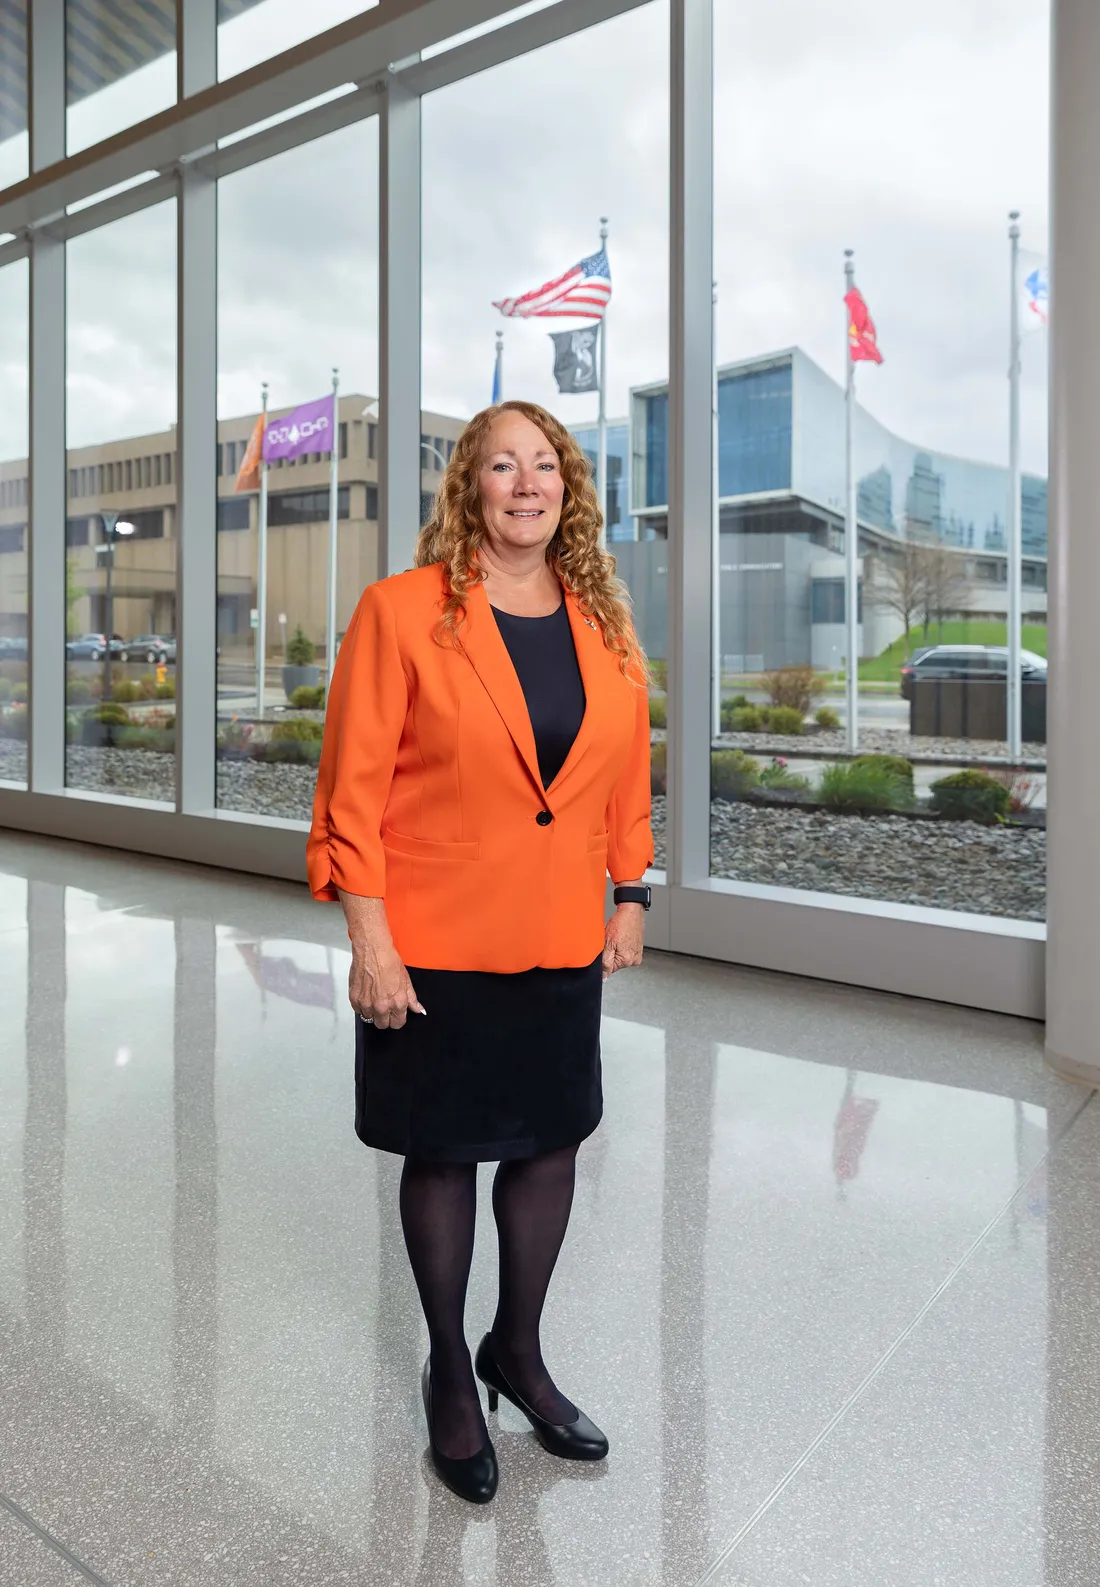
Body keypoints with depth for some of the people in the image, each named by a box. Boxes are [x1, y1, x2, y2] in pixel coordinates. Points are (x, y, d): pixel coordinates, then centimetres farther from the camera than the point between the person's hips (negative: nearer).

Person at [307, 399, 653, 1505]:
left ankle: (519, 1351, 40)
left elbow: (626, 772, 11)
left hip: (563, 939, 5)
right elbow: (353, 786, -11)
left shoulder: (605, 622, 4)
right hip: (437, 940, -4)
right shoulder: (400, 611, -10)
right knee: (442, 1152, 12)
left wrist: (629, 894, 10)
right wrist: (368, 937, -14)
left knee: (551, 1141, 15)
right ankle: (450, 1373, 36)